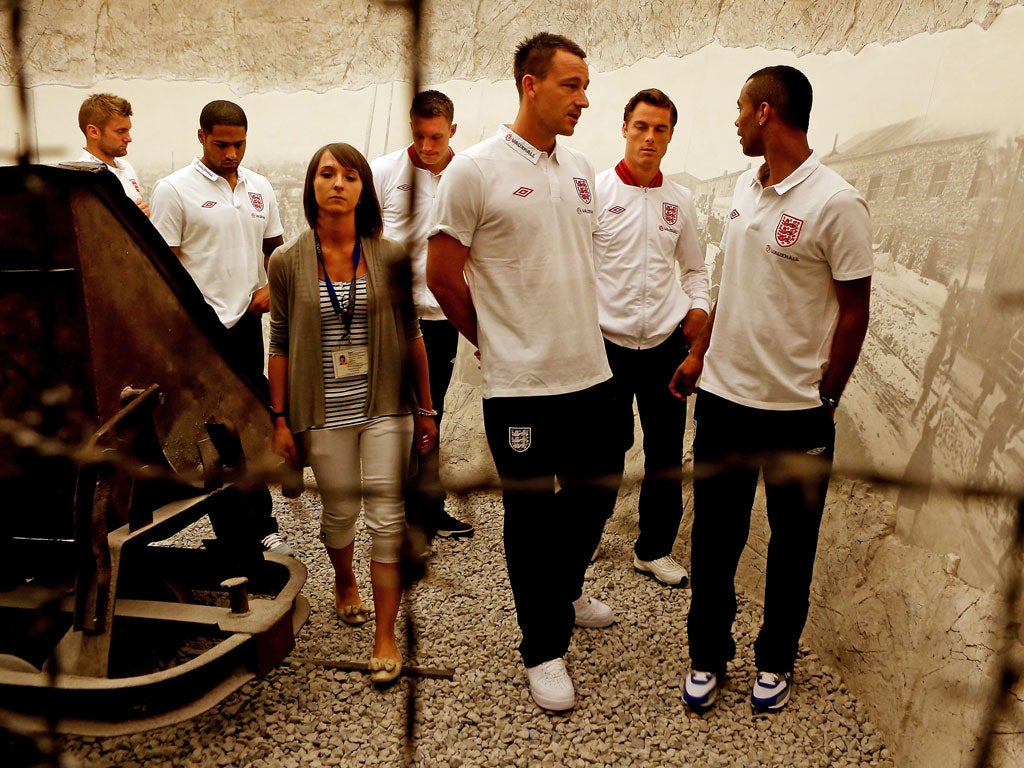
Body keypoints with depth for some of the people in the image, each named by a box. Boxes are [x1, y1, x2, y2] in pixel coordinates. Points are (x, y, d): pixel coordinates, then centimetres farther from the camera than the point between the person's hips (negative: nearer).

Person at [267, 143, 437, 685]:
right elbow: (280, 346, 3)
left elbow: (411, 335, 4)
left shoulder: (390, 258, -1)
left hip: (385, 406, 0)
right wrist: (280, 419, 1)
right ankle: (345, 584, 46)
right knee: (339, 510, 14)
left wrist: (426, 410, 5)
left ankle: (386, 638, 9)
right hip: (325, 412, 1)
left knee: (386, 516, -2)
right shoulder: (288, 263, -1)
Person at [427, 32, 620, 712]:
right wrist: (496, 342, 4)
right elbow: (443, 276, -6)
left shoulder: (581, 169, 10)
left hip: (592, 372, 7)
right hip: (521, 384, -6)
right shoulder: (476, 170, -10)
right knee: (532, 516, 6)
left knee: (595, 497, 18)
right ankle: (545, 648, 24)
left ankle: (564, 590, 46)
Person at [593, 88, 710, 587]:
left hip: (667, 342, 4)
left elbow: (693, 268, 20)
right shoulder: (596, 191, -2)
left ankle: (654, 549, 26)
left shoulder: (680, 201, 9)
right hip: (607, 341, -3)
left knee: (666, 452, 9)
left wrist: (699, 306, 1)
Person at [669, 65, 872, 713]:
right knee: (715, 534, 12)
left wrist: (824, 400, -5)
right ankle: (708, 654, 30)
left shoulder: (836, 203, -14)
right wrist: (699, 355, 16)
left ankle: (776, 660, 32)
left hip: (795, 410, -5)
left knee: (792, 543, 12)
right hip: (722, 394, 6)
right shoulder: (745, 187, 7)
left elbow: (854, 311, -9)